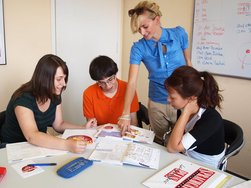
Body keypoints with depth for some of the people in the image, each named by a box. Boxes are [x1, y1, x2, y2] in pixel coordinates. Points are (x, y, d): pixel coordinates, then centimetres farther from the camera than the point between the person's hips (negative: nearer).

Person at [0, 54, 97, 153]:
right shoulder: (23, 99, -25)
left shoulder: (55, 95, -4)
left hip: (40, 145, 6)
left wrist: (83, 128, -11)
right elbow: (31, 136, -37)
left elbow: (59, 125, 5)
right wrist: (67, 145, -49)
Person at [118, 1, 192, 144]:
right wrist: (125, 114, -28)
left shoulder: (179, 34, -9)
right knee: (159, 145, 18)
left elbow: (188, 63, 5)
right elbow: (132, 82, -19)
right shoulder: (138, 48, -12)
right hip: (157, 105, 0)